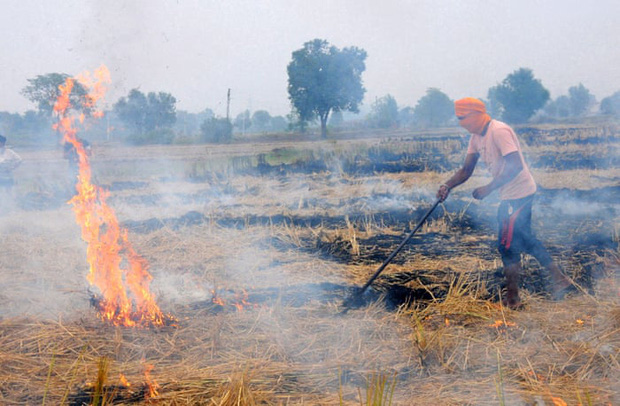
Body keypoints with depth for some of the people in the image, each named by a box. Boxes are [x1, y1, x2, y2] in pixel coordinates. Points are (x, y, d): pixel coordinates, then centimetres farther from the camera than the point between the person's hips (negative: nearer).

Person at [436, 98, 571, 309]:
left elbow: (516, 166, -28)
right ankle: (559, 278, 28)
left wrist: (489, 188, -27)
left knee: (507, 244, -4)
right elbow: (466, 170, 8)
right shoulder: (477, 137, 8)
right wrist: (448, 185, -8)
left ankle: (512, 298, 7)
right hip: (511, 195, 10)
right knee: (524, 240, 18)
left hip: (519, 193, -10)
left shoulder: (499, 131, -21)